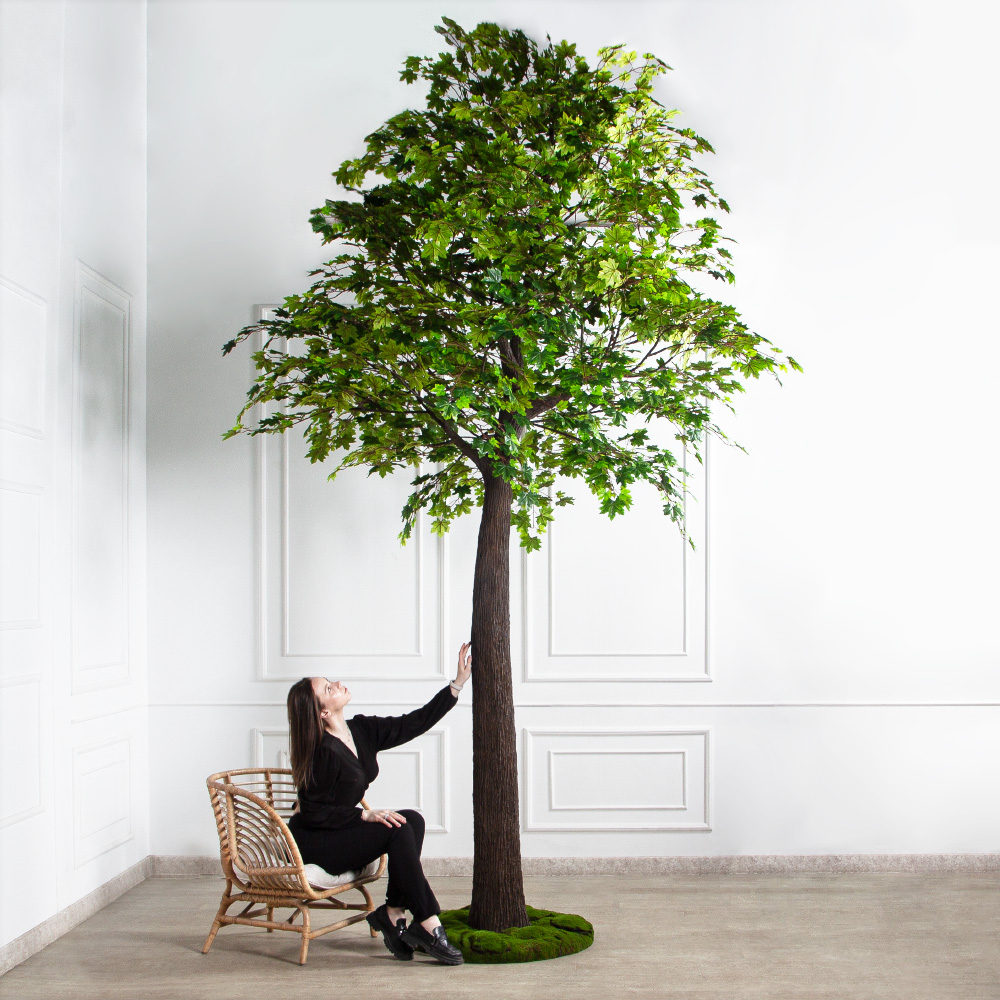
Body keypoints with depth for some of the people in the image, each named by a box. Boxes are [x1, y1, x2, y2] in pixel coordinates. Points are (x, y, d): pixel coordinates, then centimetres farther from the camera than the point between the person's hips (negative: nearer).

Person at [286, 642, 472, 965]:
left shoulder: (362, 730, 1)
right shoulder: (322, 752, -22)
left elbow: (416, 722, 1)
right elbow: (313, 813, -19)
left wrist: (459, 682, -1)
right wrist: (366, 815, -22)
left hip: (343, 830, 8)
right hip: (314, 846, -8)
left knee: (412, 820, -13)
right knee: (398, 829, -23)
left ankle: (393, 914, -9)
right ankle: (428, 926, -19)